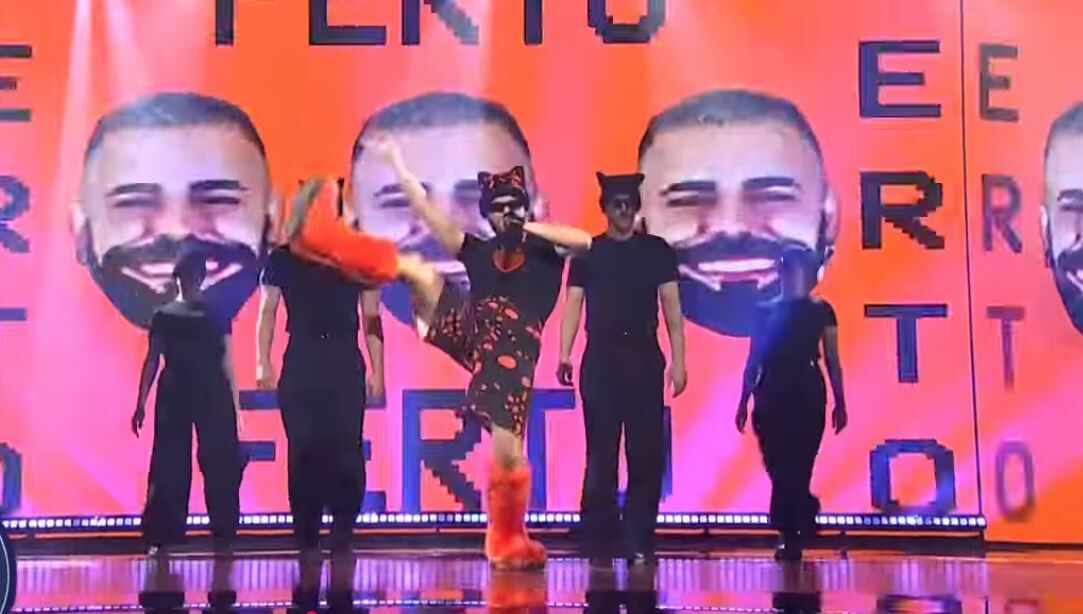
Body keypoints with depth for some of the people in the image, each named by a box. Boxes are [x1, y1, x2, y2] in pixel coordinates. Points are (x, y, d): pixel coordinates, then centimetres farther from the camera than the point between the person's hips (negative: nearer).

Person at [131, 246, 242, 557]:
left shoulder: (217, 317, 9)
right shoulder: (163, 317, 7)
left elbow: (227, 363, 8)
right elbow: (152, 361, 6)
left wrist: (235, 406, 3)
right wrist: (141, 404, 0)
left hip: (213, 396, 0)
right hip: (173, 395, 0)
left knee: (219, 464, -2)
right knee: (169, 466, -2)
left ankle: (223, 535, 5)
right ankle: (163, 536, 2)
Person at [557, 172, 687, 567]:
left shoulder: (657, 251, 8)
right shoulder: (588, 252, 7)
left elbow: (671, 307, 5)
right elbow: (572, 305, 2)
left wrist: (678, 361, -3)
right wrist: (564, 356, -11)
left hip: (645, 361, 1)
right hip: (601, 361, -1)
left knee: (647, 455, 0)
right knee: (601, 456, 1)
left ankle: (639, 542, 6)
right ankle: (599, 541, 8)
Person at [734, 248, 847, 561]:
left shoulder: (821, 311, 7)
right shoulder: (766, 312, 10)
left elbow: (833, 361, 5)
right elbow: (753, 360, 11)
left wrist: (840, 404, 0)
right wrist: (744, 401, 8)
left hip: (808, 395, -1)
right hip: (771, 395, 2)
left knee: (796, 468, -5)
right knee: (780, 468, 0)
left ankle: (792, 535, 4)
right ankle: (791, 534, 13)